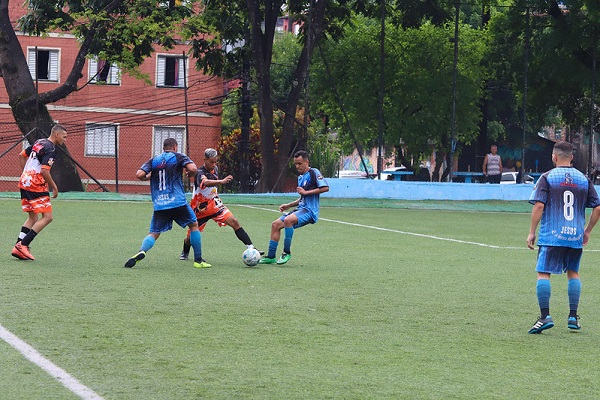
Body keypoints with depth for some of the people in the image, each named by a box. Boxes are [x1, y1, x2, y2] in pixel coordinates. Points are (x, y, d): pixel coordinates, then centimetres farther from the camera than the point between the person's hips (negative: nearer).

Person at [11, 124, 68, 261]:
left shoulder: (39, 142, 15)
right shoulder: (50, 149, -14)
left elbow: (22, 155, 25)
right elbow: (44, 170, -23)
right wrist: (54, 187, -12)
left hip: (25, 183, 10)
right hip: (36, 187, -10)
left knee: (33, 218, 15)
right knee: (47, 217, -6)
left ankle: (18, 247, 8)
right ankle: (23, 245, -10)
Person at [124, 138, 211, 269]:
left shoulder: (153, 160, 12)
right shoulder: (178, 157, 4)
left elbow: (139, 175, -1)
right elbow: (193, 169, -12)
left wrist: (149, 177, 19)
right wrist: (188, 175, 10)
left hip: (159, 205, 2)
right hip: (178, 202, -2)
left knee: (154, 234, 7)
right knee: (194, 225, 18)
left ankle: (141, 251, -24)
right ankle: (198, 260, 16)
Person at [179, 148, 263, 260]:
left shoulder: (215, 169, 0)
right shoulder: (200, 173, -24)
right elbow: (205, 183, -49)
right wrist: (221, 181, -64)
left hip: (214, 204, 5)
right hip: (200, 208, -5)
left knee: (234, 222, -16)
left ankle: (251, 248, -19)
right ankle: (185, 253, 39)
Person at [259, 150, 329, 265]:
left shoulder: (314, 173, -6)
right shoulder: (300, 177, 20)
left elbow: (325, 188, -18)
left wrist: (306, 192, -17)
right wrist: (288, 206, 16)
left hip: (310, 210, -9)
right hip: (301, 209, 9)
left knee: (288, 220, -32)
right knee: (275, 224, 2)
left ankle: (287, 252, -20)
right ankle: (271, 257, 6)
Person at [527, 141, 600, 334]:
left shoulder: (547, 177, -3)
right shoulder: (584, 179, 7)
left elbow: (539, 205, -11)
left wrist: (532, 232, -3)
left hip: (551, 236, -4)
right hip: (576, 237, 4)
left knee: (543, 273, -3)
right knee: (573, 273, 18)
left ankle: (545, 316, -14)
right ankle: (573, 317, 15)